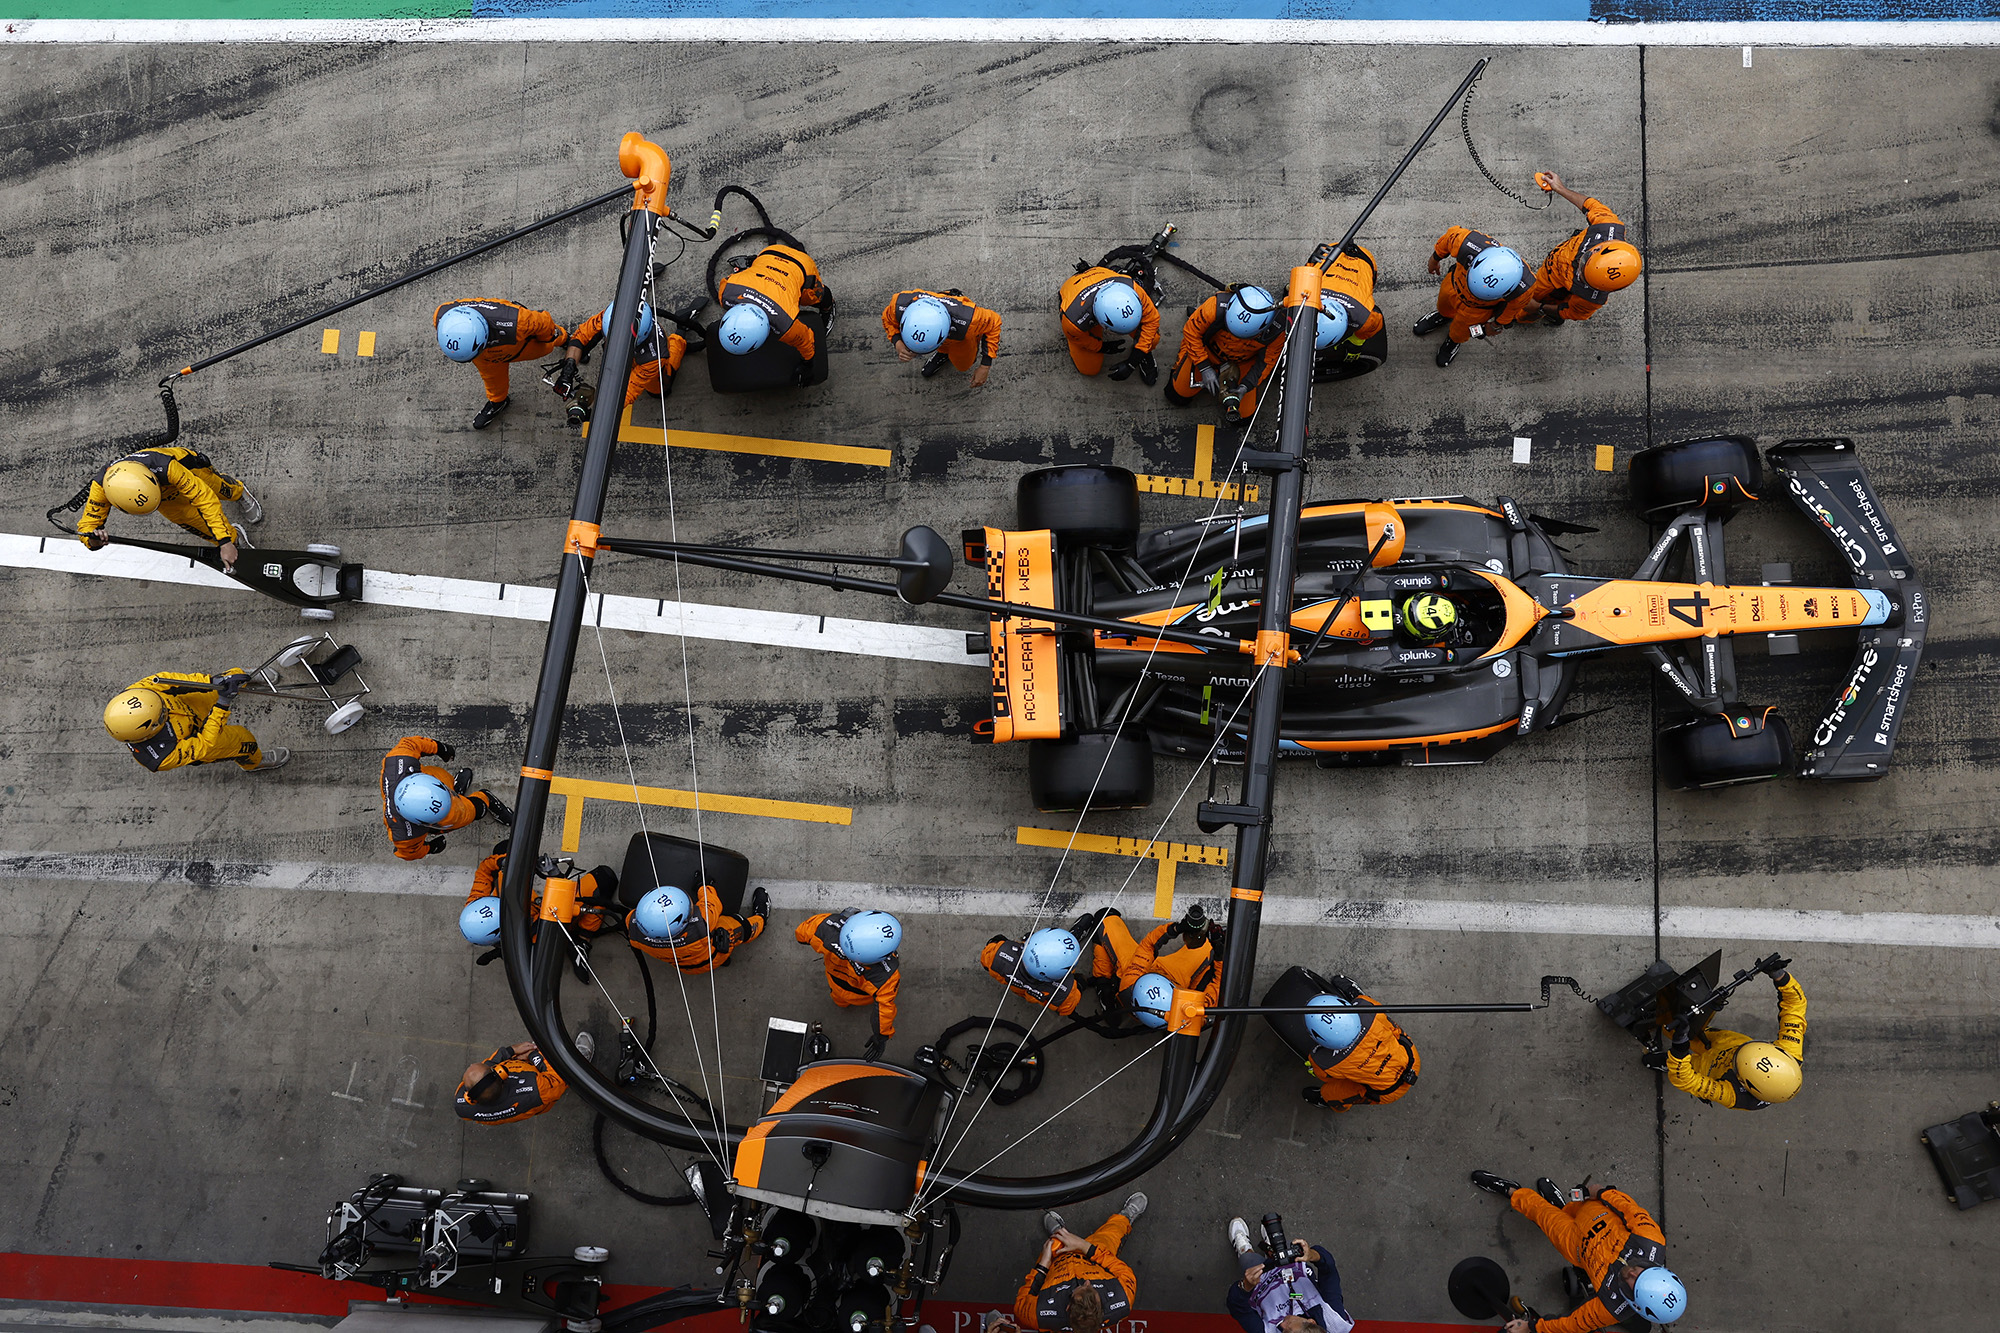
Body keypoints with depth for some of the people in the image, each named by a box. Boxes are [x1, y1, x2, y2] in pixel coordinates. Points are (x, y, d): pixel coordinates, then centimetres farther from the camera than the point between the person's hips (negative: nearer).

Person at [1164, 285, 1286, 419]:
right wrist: (1205, 368, -24)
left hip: (1243, 361, 1)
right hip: (1209, 350, -1)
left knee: (1244, 413, 6)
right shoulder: (1216, 306, -42)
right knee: (1177, 397, 8)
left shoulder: (1277, 331, -36)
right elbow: (1191, 332, -23)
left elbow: (1266, 361, -16)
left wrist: (1245, 386, -26)